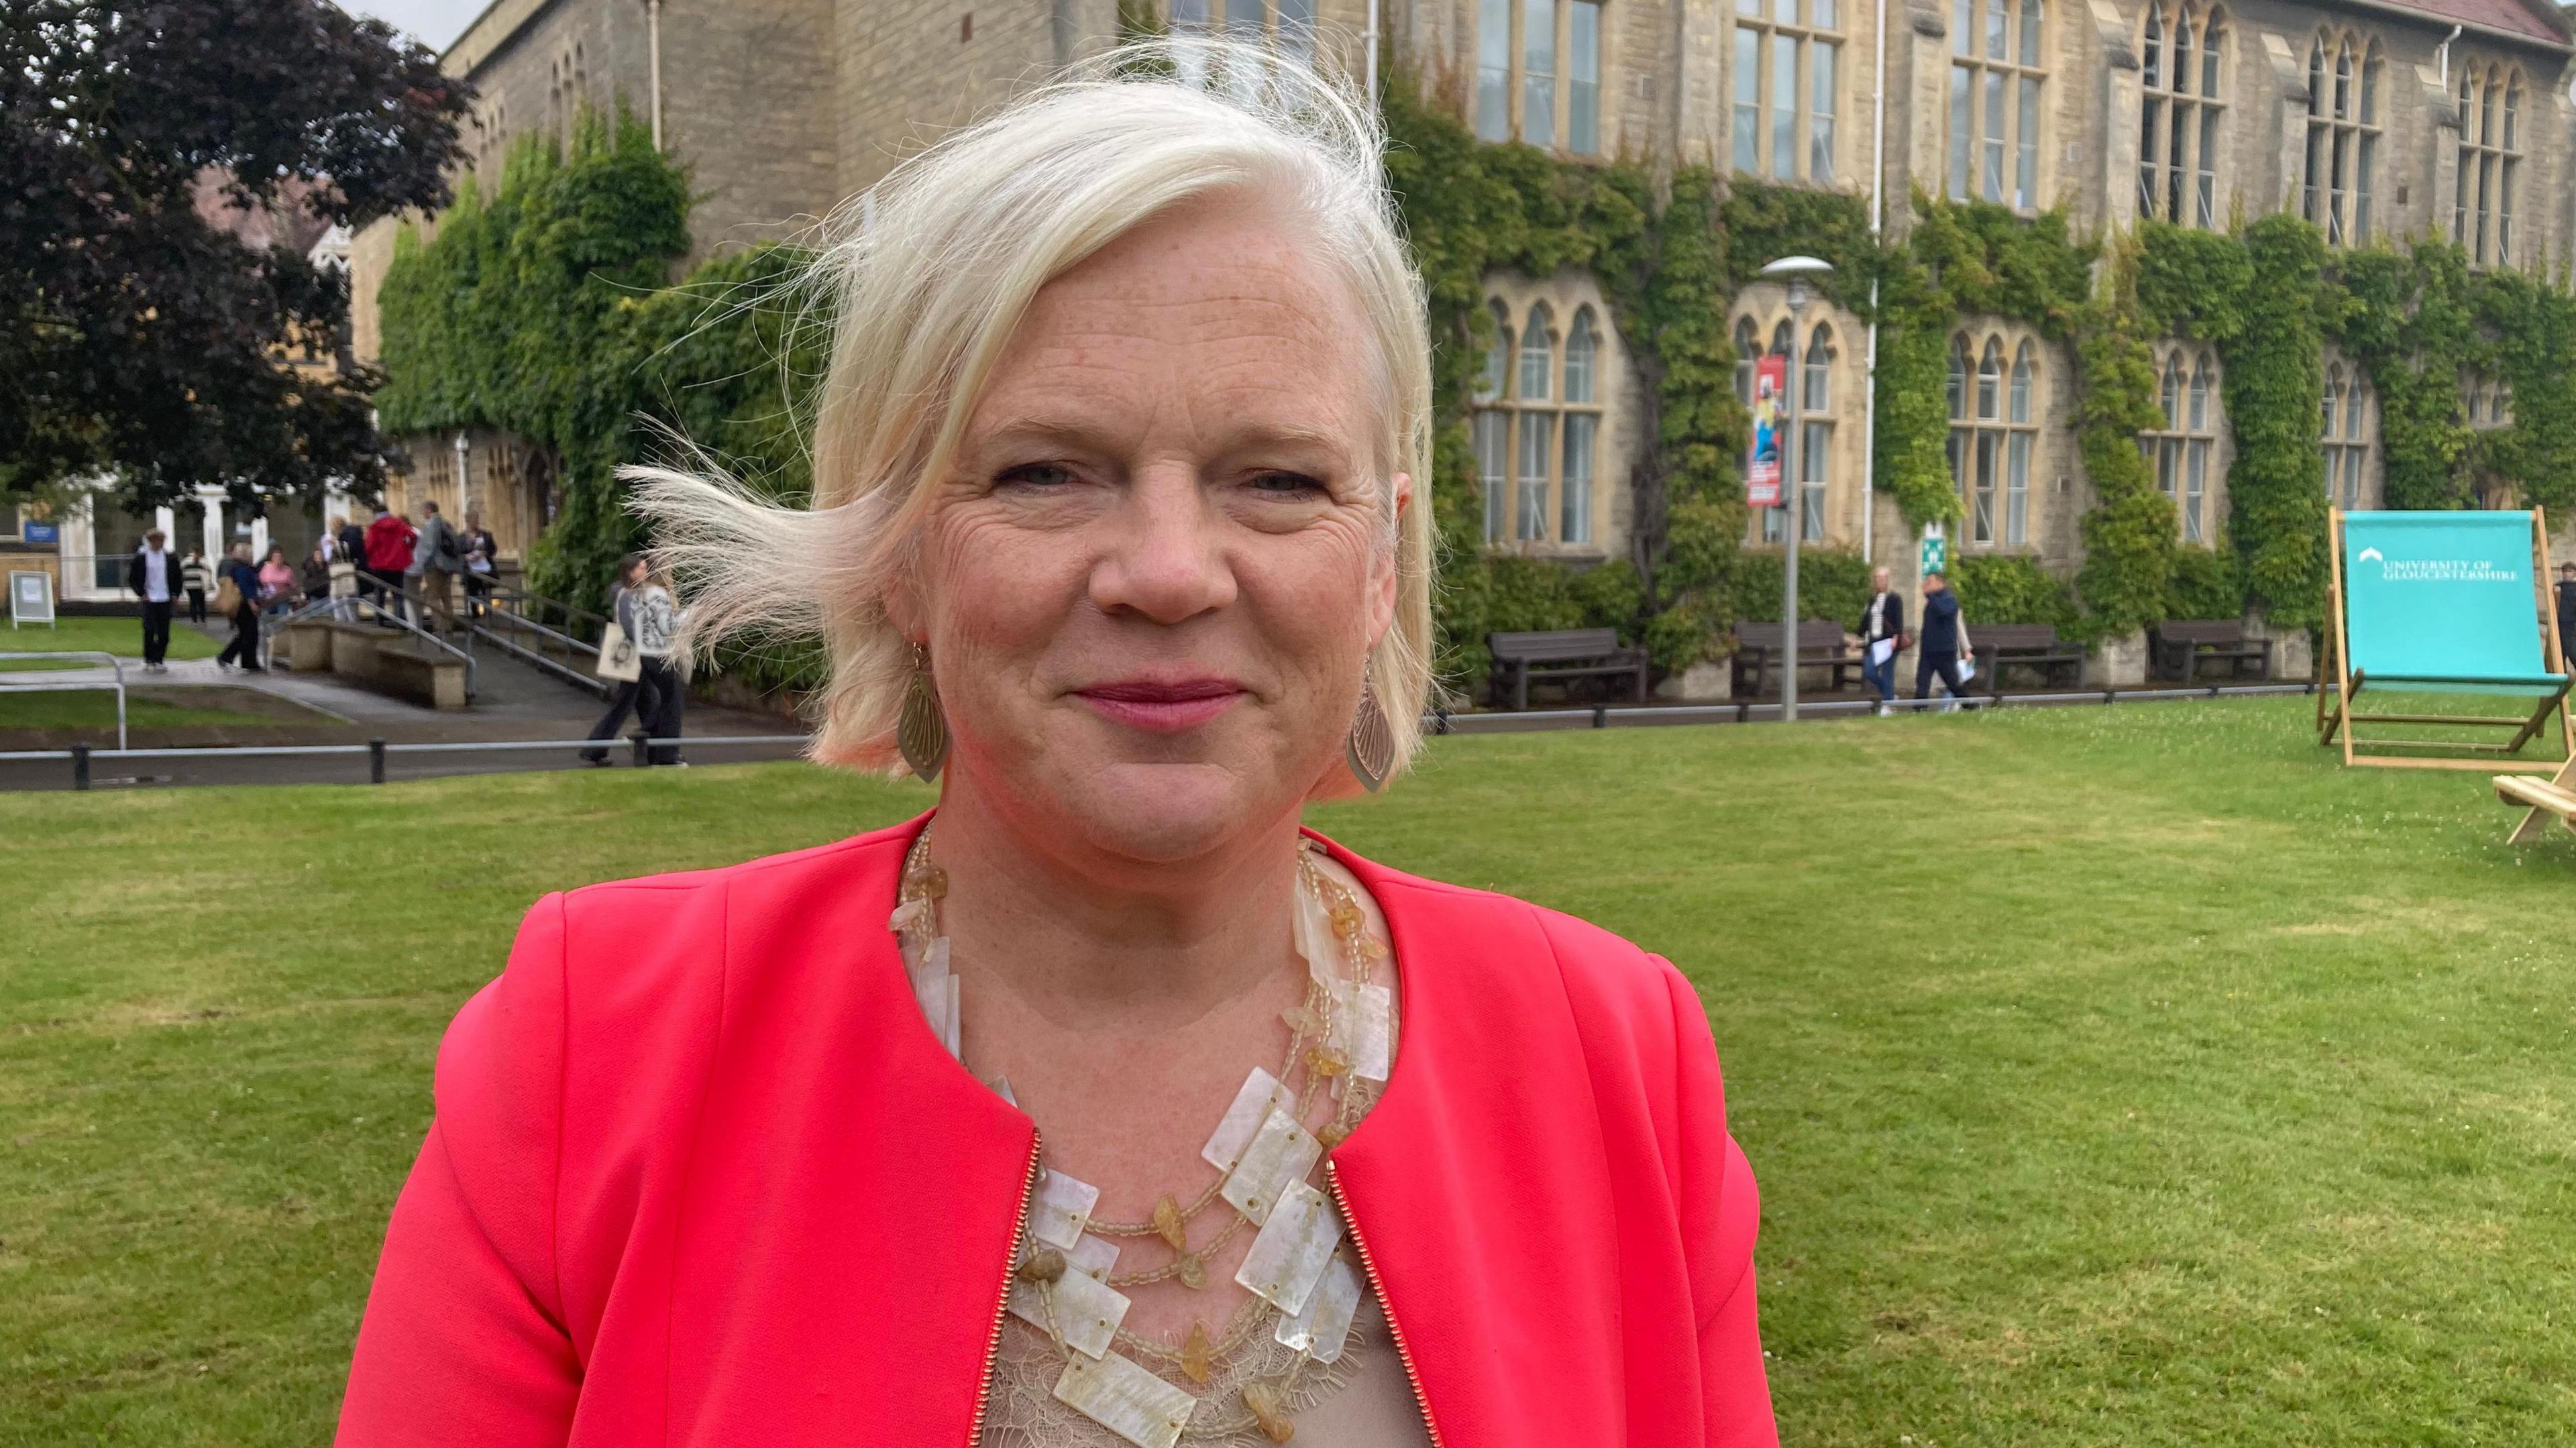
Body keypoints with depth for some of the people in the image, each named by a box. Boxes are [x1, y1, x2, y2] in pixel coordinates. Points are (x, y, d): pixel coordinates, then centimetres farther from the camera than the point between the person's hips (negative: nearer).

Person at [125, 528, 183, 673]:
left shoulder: (171, 558, 5)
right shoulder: (140, 558, 0)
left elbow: (179, 578, 14)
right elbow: (131, 579, 6)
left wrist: (175, 594, 6)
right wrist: (141, 593, -3)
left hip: (165, 600, 2)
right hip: (149, 600, -2)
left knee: (164, 633, 2)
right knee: (150, 631, -6)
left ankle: (159, 660, 11)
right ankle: (149, 661, 3)